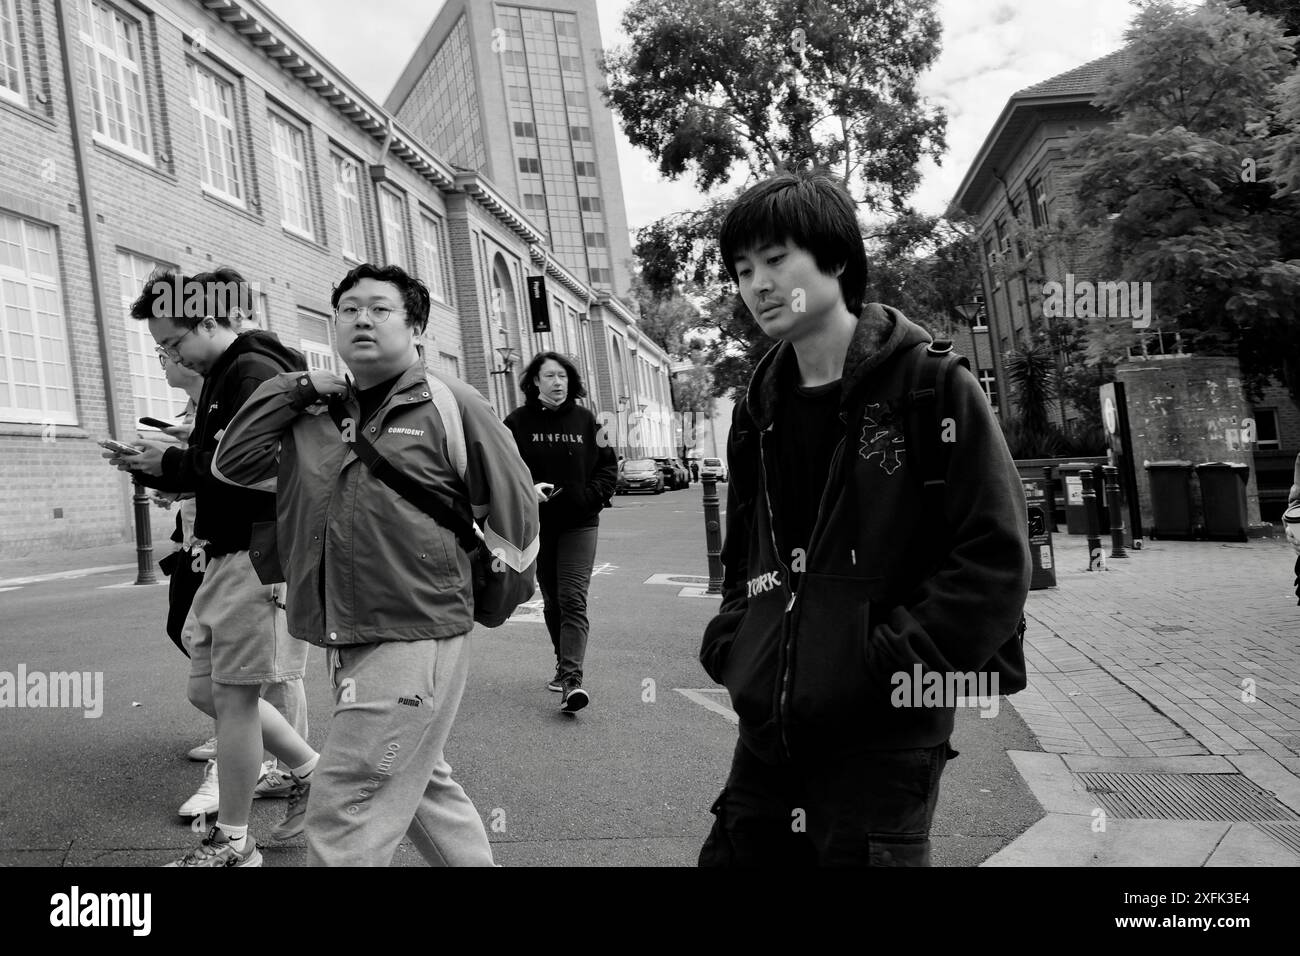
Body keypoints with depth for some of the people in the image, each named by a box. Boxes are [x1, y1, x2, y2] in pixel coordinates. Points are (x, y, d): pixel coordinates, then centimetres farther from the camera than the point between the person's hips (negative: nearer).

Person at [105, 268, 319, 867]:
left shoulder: (253, 371, -12)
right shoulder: (220, 379, 18)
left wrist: (171, 464, -13)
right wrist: (154, 469, 5)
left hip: (260, 556, -10)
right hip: (227, 554, 10)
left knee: (233, 697, -1)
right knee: (207, 690, 14)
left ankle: (232, 844, 15)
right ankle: (313, 773, 27)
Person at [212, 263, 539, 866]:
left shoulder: (449, 405, -5)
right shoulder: (315, 418, 10)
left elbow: (513, 506, -1)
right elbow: (233, 464, 6)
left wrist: (464, 581, 8)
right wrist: (295, 387, 2)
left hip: (418, 638, -6)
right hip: (346, 643, 7)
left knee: (342, 815, -4)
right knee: (420, 784, 21)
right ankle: (472, 861, 40)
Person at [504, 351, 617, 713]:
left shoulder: (585, 420, 3)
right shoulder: (518, 422, -1)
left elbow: (608, 467, 8)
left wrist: (590, 497, -8)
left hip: (579, 523, -1)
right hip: (538, 524, 1)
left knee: (573, 601, -11)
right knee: (551, 600, 14)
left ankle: (571, 679, -16)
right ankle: (564, 663, 32)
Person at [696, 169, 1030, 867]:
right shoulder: (758, 409, 10)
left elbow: (995, 560, -12)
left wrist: (889, 662, -16)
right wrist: (730, 645, 6)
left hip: (885, 742, -5)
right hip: (765, 734, 6)